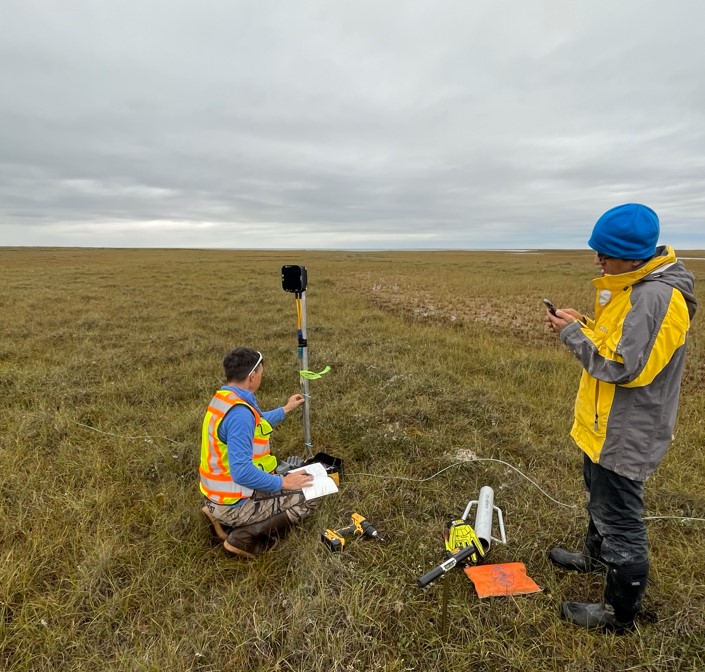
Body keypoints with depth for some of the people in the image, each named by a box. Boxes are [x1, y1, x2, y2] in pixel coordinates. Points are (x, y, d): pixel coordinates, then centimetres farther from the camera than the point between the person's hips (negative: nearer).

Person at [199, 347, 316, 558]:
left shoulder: (223, 398, 2)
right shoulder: (239, 412, -29)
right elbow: (242, 472, -32)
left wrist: (285, 409, 30)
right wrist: (282, 483, -19)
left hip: (216, 494, 9)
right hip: (233, 502, -9)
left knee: (284, 474, 26)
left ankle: (225, 519, 13)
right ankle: (244, 539, -8)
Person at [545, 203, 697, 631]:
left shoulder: (654, 297, -26)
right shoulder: (637, 287, 6)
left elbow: (622, 366, -28)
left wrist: (573, 333, -19)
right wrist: (584, 325, -1)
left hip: (625, 434, -10)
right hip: (608, 425, 10)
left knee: (621, 519, 7)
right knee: (602, 496, 29)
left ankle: (620, 613, 27)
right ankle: (598, 556, 53)